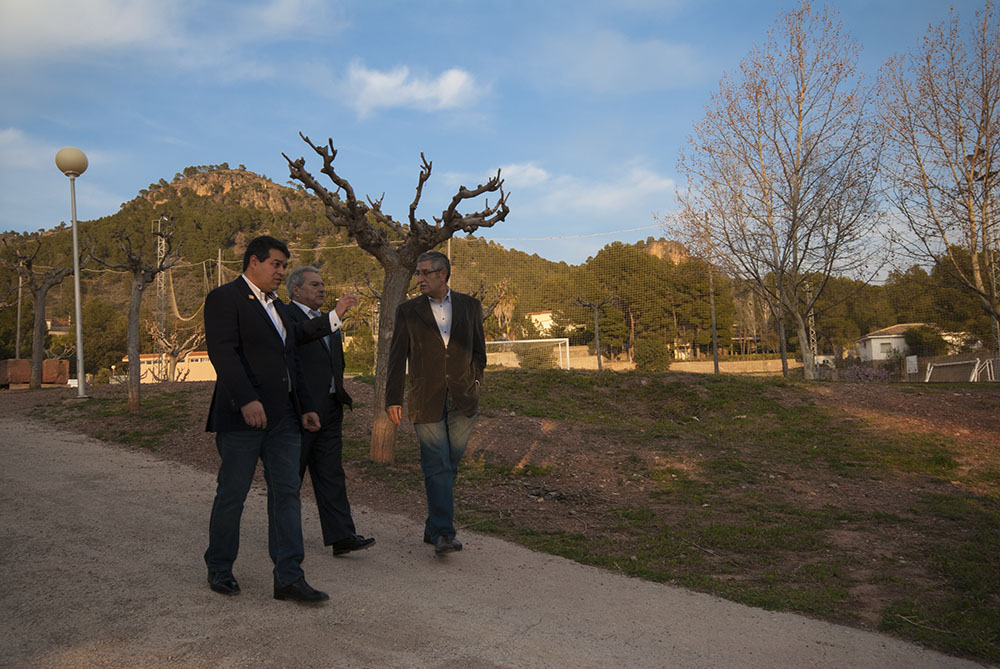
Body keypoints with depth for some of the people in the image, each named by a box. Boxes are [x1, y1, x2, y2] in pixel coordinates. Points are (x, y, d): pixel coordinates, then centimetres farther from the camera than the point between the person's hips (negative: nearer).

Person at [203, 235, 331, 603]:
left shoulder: (276, 306, 22)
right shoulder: (225, 298, -5)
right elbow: (222, 351, -18)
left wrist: (305, 406, 19)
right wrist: (247, 399, -28)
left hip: (282, 417, 8)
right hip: (243, 416, -7)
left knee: (286, 493, 3)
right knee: (232, 494, 4)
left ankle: (289, 578, 6)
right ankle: (219, 569, 23)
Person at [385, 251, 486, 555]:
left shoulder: (469, 305, 8)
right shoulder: (408, 310, 4)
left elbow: (478, 349, 17)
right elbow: (397, 356, 4)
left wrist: (475, 382, 8)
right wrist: (393, 398, 0)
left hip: (462, 400, 2)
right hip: (426, 401, -2)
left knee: (449, 466, 8)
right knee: (437, 466, -6)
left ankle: (434, 527, 23)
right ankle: (443, 533, -3)